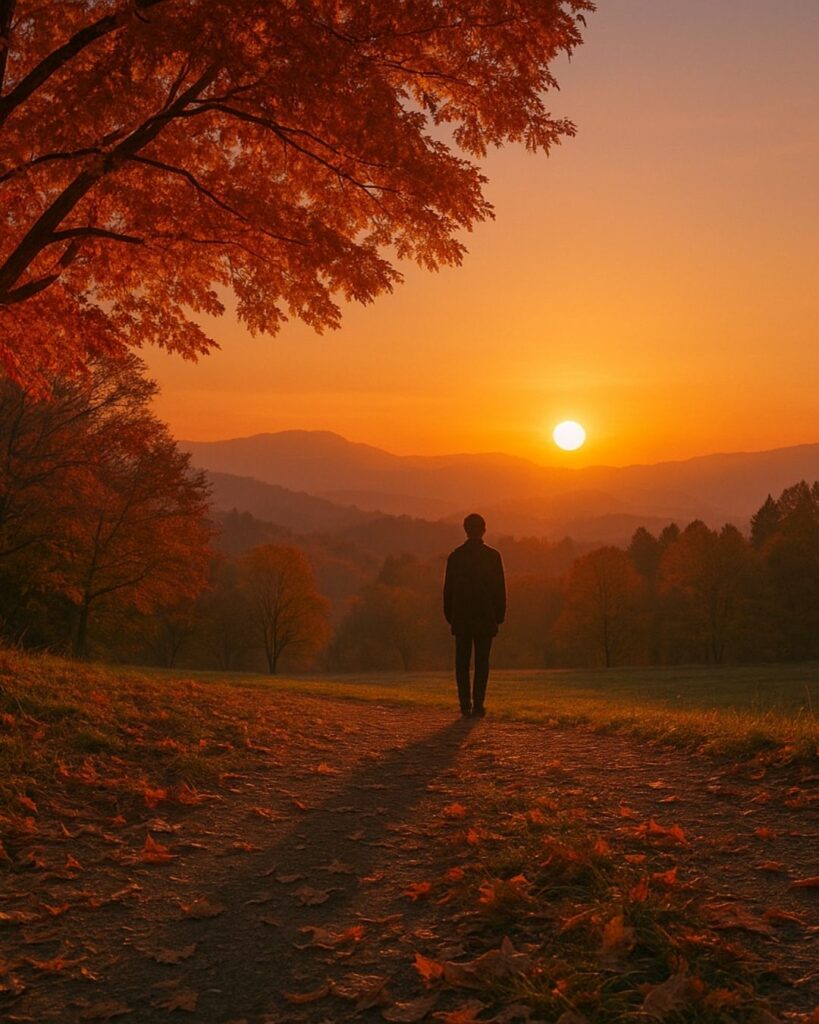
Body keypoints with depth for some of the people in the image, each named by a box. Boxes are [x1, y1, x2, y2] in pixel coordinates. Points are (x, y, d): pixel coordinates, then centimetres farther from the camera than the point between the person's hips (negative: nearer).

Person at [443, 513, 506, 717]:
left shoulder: (456, 555, 2)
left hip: (461, 618, 1)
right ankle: (478, 705, -3)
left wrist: (449, 616, 11)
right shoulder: (492, 555, -3)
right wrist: (499, 615, 5)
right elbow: (500, 588, -2)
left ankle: (465, 705, 2)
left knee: (462, 662, 7)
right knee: (482, 662, 2)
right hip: (485, 617, -1)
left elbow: (448, 589, 4)